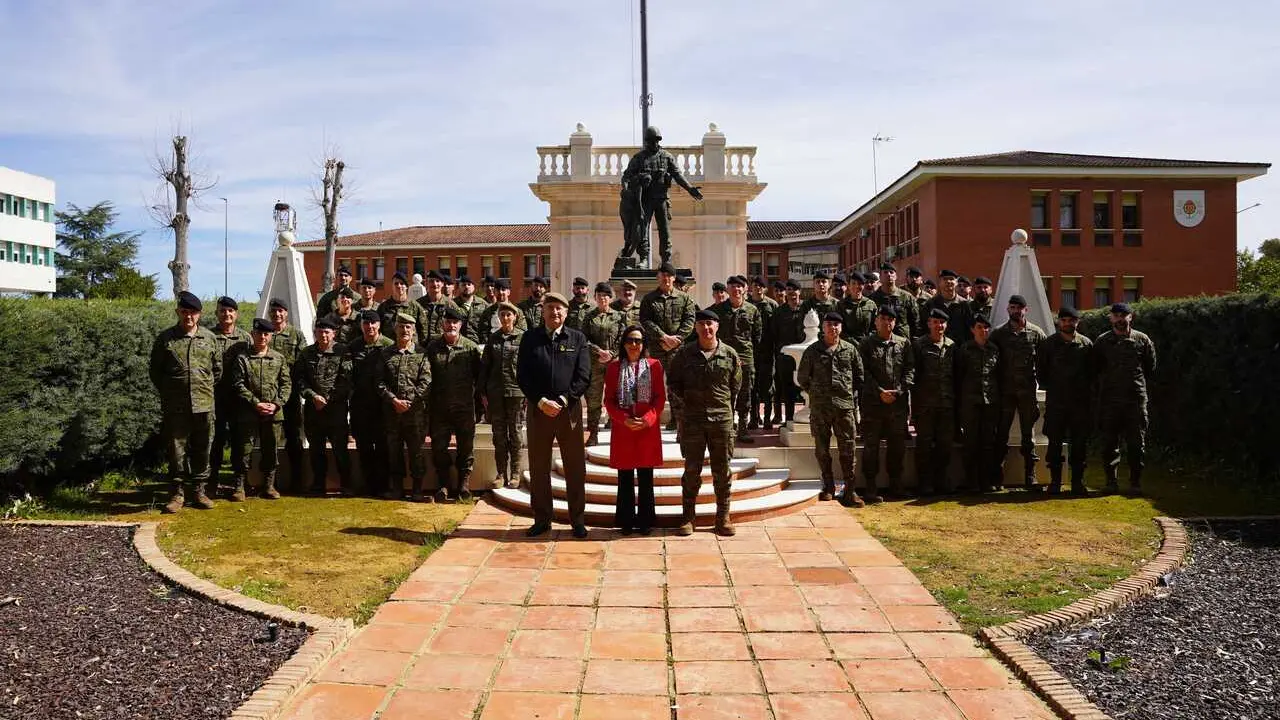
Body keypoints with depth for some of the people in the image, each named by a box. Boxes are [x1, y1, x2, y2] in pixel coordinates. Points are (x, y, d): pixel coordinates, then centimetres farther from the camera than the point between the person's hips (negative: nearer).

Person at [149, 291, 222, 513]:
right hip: (175, 407, -1)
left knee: (202, 449, 8)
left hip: (204, 405, 2)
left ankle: (199, 491, 19)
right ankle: (176, 494, 12)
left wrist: (208, 391, 12)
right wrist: (168, 393, 6)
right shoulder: (165, 338, 2)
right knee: (176, 450, 3)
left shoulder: (210, 338, 7)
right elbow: (155, 371, 8)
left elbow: (218, 369, 15)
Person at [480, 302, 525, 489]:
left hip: (516, 391, -3)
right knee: (499, 434, 8)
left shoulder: (523, 337, -2)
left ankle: (515, 473, 14)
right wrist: (483, 392, 6)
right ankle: (501, 473, 16)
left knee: (516, 433, 5)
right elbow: (485, 366, 10)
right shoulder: (493, 338, 8)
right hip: (495, 392, 3)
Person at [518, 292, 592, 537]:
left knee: (575, 467, 3)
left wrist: (562, 401, -12)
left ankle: (577, 520, 14)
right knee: (538, 467, 7)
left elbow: (584, 376, -1)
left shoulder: (578, 339, 5)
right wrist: (541, 402, -11)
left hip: (569, 409, -1)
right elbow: (522, 376, 1)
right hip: (538, 409, 1)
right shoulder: (530, 339, 6)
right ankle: (542, 519, 18)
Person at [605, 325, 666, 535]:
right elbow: (609, 400, 4)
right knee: (625, 478, 5)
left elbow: (660, 397, 2)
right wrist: (623, 419, -12)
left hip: (648, 429, 0)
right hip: (622, 429, 0)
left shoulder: (654, 365, 4)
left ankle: (645, 521, 14)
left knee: (645, 478, 4)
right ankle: (626, 521, 15)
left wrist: (648, 419, -12)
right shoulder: (613, 367, 6)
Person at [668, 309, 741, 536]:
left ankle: (723, 517, 16)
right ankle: (688, 517, 12)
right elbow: (673, 382, 12)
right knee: (692, 470, 4)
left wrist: (729, 408, 9)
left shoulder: (729, 354, 3)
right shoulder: (684, 354, 1)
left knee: (722, 470, 6)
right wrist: (686, 400, 4)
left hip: (722, 419, 1)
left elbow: (736, 385, 14)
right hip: (692, 419, 0)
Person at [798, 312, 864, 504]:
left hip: (844, 406, 0)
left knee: (847, 449, 0)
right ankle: (828, 487, 18)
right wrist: (816, 393, 7)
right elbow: (803, 378, 10)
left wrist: (853, 393, 7)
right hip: (819, 408, 0)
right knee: (822, 449, 6)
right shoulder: (812, 351, 3)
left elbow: (860, 375, 15)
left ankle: (850, 490, 7)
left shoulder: (850, 350, 7)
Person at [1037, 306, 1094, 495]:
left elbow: (1092, 373, 11)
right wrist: (1051, 388, 3)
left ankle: (1077, 482, 12)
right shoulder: (1048, 344, 3)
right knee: (1054, 443, 2)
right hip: (1055, 402, -1)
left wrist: (1085, 391, 3)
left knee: (1080, 444, 4)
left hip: (1080, 402, 1)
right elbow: (1040, 371, 8)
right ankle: (1055, 482, 10)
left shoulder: (1086, 344, 6)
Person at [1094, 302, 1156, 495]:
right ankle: (1111, 480, 13)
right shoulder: (1101, 341, 5)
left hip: (1136, 399, 0)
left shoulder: (1142, 340, 4)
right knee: (1109, 443, 4)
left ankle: (1135, 481, 12)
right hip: (1109, 400, 0)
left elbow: (1150, 368, 13)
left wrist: (1139, 384, 13)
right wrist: (1105, 387, 10)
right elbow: (1095, 369, 12)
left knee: (1137, 443, 3)